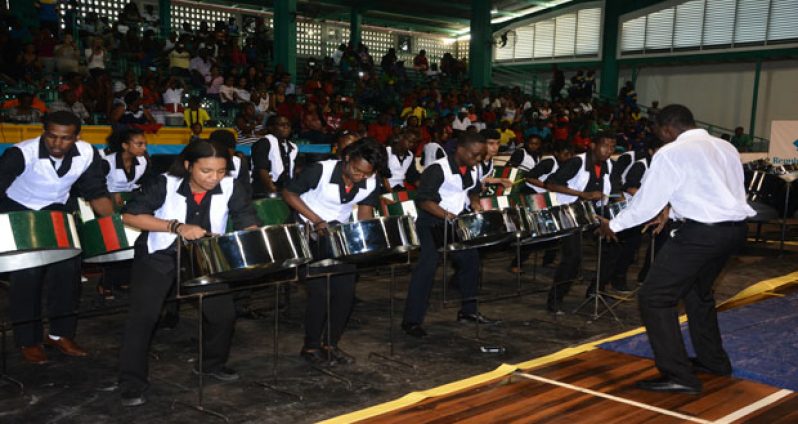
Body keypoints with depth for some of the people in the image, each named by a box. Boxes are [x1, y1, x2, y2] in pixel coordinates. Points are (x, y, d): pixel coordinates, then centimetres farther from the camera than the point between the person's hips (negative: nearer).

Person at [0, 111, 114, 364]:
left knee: (68, 269, -3)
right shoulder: (22, 154, -30)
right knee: (27, 275, -10)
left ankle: (60, 334, 12)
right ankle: (28, 342, 5)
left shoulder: (87, 154, -16)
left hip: (55, 212, 4)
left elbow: (96, 193, -5)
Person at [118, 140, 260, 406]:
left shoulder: (230, 187, -17)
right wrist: (176, 226, -34)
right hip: (158, 256, -3)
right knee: (142, 317, -9)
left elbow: (250, 224, -12)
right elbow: (129, 215, -25)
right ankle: (131, 384, 3)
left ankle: (212, 363, 29)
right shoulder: (167, 184, -23)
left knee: (223, 313, 3)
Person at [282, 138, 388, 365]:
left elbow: (365, 214, -2)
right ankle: (311, 347, 9)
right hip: (311, 234, -5)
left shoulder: (371, 184, -11)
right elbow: (289, 193, -14)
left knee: (346, 291, 1)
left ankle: (331, 344, 18)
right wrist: (317, 220, -22)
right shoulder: (321, 170, -24)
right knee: (320, 291, -10)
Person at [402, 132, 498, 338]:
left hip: (455, 223, 8)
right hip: (430, 223, -8)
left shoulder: (472, 170, 2)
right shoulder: (438, 169, -22)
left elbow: (473, 191, 20)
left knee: (470, 258, 11)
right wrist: (448, 215, -34)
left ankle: (468, 311, 26)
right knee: (428, 265, -17)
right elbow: (423, 200, -25)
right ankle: (411, 320, -12)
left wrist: (476, 205, 0)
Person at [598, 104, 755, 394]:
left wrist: (614, 225, 11)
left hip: (701, 232, -8)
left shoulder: (671, 153, -7)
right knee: (698, 291, 28)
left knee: (654, 297, -1)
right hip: (735, 227, 9)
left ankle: (678, 376, -2)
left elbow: (647, 202, -5)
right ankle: (713, 360, 39)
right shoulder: (725, 147, 14)